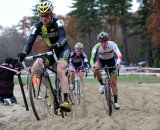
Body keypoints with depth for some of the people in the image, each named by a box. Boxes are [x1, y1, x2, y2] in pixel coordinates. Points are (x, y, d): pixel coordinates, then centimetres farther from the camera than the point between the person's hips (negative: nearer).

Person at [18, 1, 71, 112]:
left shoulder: (58, 22, -22)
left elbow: (62, 37, -37)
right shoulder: (37, 27, -13)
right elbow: (30, 42, -22)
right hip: (51, 51, 5)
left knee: (60, 70, -31)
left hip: (63, 49, -5)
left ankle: (66, 101, -37)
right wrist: (24, 54, -43)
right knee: (34, 69, -14)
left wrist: (56, 45, -60)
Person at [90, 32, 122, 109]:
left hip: (111, 62, -1)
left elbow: (119, 55, -44)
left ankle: (115, 102, 2)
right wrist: (92, 65, -58)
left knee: (113, 82, -6)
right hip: (101, 61, 1)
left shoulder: (112, 44, -31)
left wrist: (118, 62, -65)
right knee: (95, 68, -34)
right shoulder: (97, 47, -28)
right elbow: (92, 58, -36)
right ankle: (102, 84, -12)